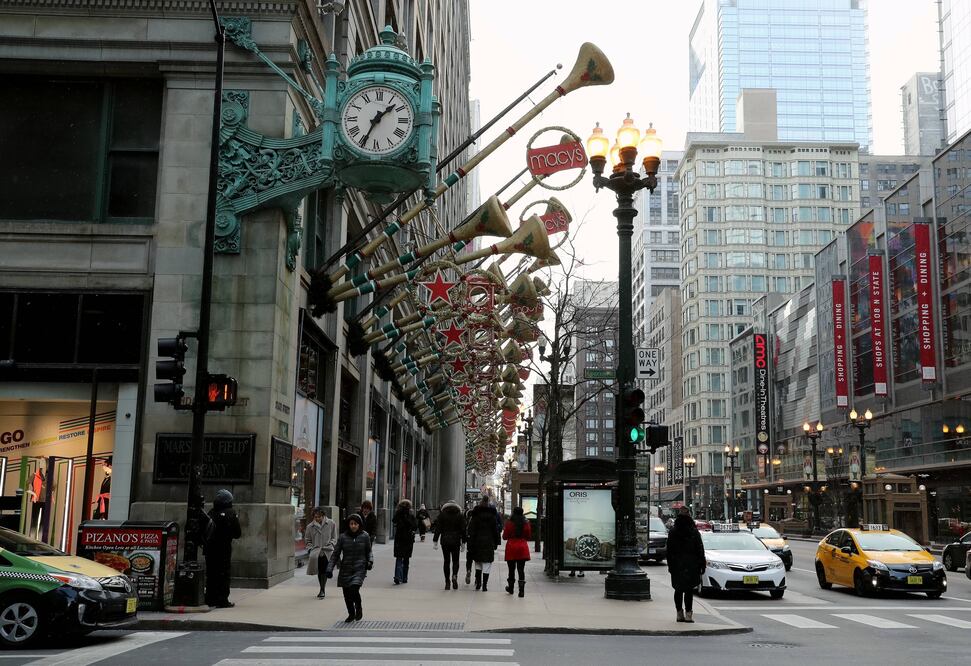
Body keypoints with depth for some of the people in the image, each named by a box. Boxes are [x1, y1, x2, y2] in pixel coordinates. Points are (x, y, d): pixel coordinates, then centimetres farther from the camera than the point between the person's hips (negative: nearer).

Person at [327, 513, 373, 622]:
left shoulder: (365, 536, -2)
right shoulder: (343, 537, -2)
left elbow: (368, 552, 11)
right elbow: (335, 554, 1)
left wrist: (370, 561, -7)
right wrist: (330, 568, -6)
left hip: (360, 569, -2)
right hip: (346, 569, 2)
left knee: (354, 589, -20)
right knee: (346, 593, 6)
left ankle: (359, 608, 10)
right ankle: (351, 614, 31)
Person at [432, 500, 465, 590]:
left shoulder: (442, 515, 3)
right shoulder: (460, 515, 4)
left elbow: (437, 529, -1)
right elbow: (463, 530, 3)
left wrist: (435, 541, 1)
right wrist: (463, 542, 8)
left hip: (445, 541, 0)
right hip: (456, 541, 0)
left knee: (446, 561, 7)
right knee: (455, 560, 10)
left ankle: (447, 582, 5)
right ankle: (454, 576, -16)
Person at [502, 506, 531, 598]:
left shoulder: (509, 523, -8)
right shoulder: (526, 523, -1)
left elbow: (505, 537, -2)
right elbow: (528, 536, 8)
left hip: (511, 548, -1)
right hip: (523, 547, 1)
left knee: (511, 569, 11)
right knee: (521, 569, 0)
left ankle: (510, 588, 26)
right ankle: (521, 590, -10)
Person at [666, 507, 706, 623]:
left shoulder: (672, 532, 1)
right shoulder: (694, 532, -5)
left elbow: (669, 551, 4)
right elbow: (700, 550, -3)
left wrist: (670, 565, 9)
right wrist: (702, 564, 3)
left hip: (677, 565, 2)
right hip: (691, 565, -2)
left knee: (678, 590, 9)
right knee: (689, 589, -1)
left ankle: (680, 614, 12)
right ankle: (688, 613, -6)